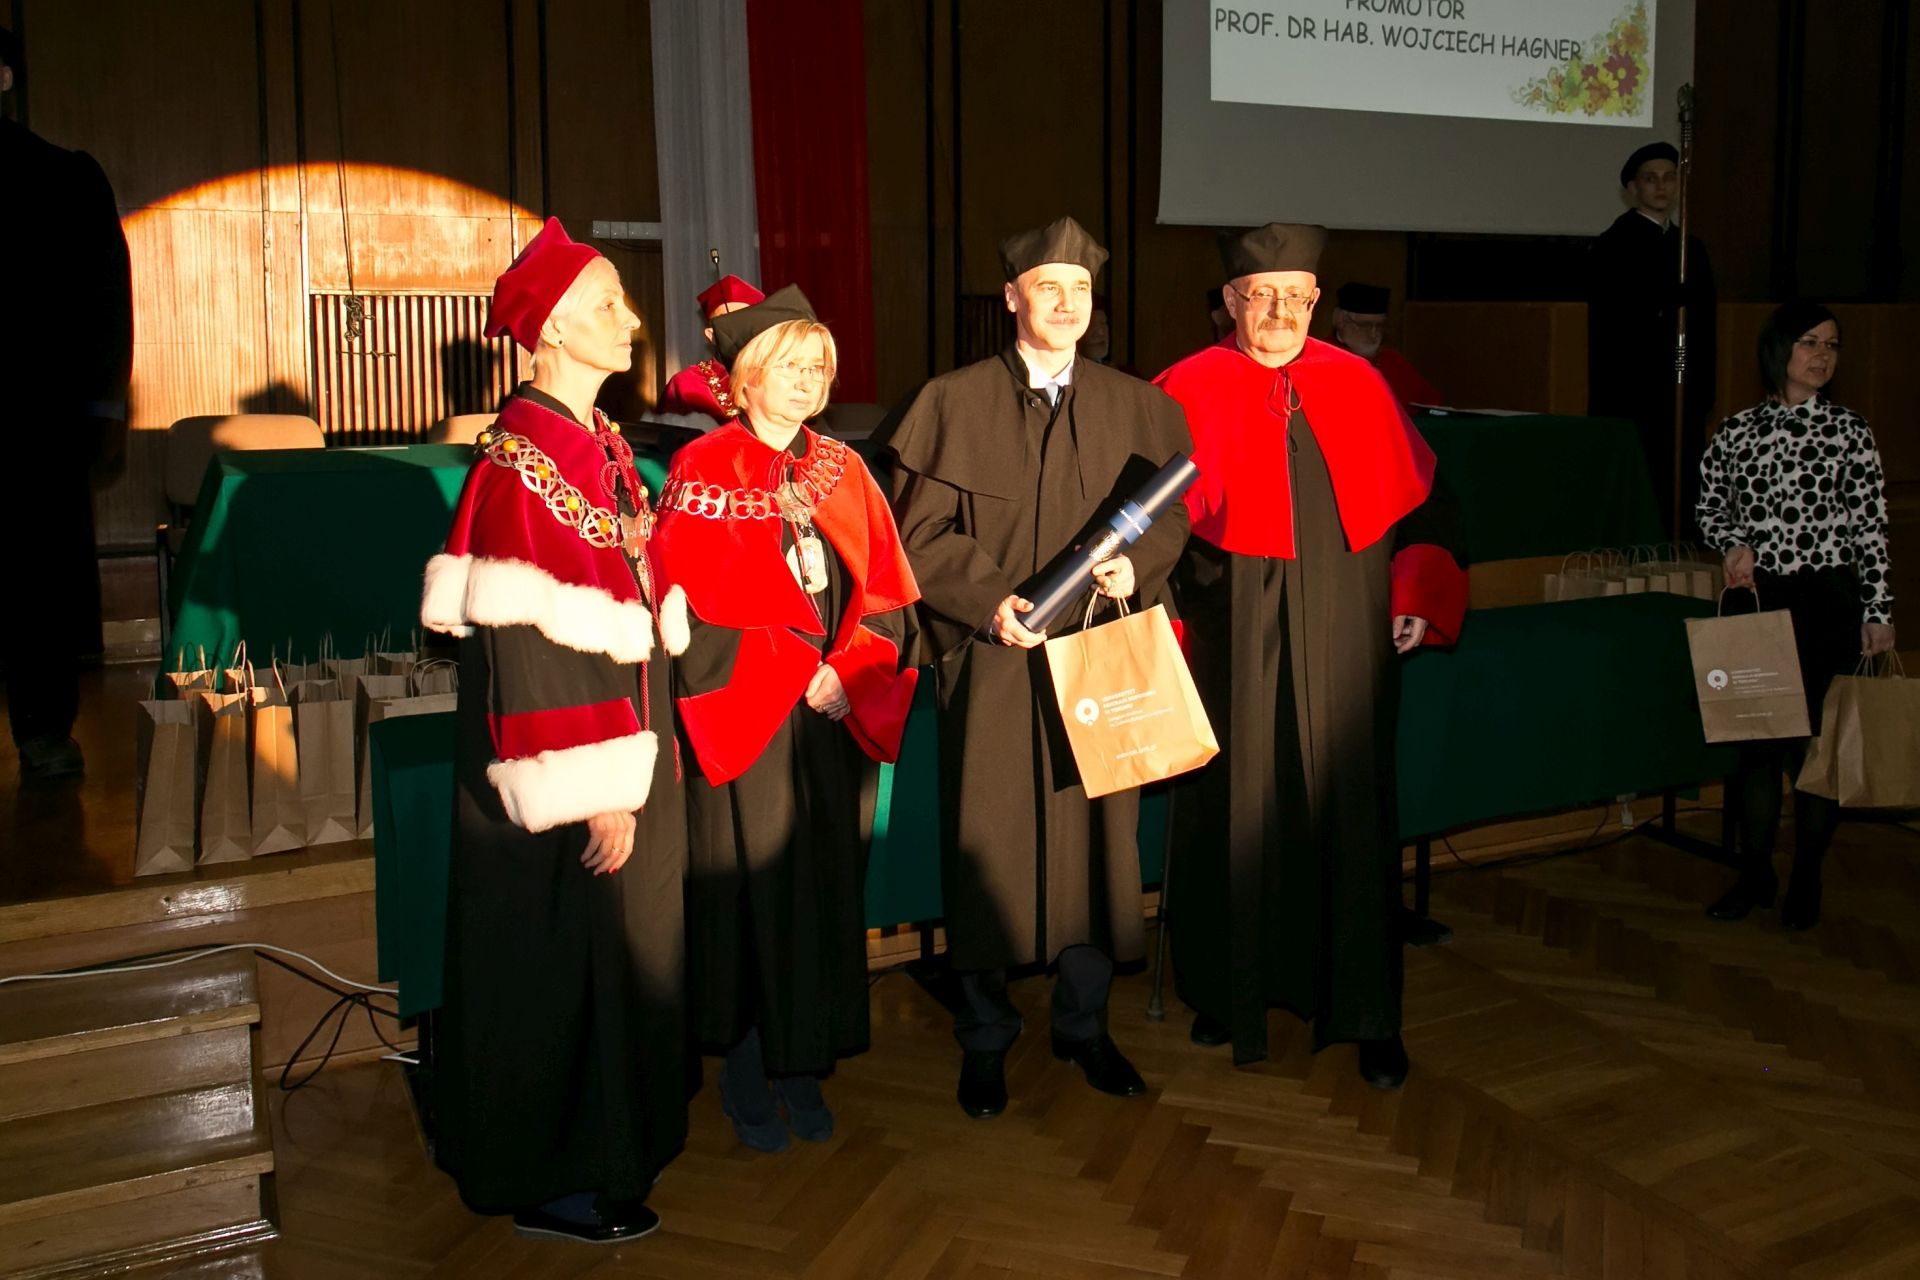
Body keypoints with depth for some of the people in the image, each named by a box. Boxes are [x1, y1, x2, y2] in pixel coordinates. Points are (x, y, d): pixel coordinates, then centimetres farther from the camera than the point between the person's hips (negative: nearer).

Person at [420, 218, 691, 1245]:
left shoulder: (600, 444, 10)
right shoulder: (522, 456, -19)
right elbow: (526, 636, -23)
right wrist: (594, 790, -22)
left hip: (623, 740, 9)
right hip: (567, 774, -9)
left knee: (616, 947, 19)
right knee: (562, 957, 3)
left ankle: (610, 1137, 35)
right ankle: (551, 1181, 20)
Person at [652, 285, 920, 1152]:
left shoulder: (842, 471, 10)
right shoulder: (703, 471, -4)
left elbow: (886, 595, 8)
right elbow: (695, 607, -11)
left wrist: (845, 675, -8)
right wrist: (799, 675, -13)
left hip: (834, 715, 5)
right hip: (743, 717, -4)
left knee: (825, 887, 8)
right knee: (750, 891, 1)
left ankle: (803, 1068, 22)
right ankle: (745, 1078, 17)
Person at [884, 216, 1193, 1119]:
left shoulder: (1137, 407, 8)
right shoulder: (954, 402, 1)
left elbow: (1171, 516, 9)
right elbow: (919, 531, -2)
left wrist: (1137, 564, -12)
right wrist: (990, 599, -15)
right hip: (990, 660, -2)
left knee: (1095, 836, 8)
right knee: (988, 841, 4)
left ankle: (1084, 1021, 26)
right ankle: (984, 1035, 20)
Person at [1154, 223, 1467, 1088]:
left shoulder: (1359, 387, 8)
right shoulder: (1187, 391, 0)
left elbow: (1416, 500, 12)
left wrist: (1420, 597, 2)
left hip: (1342, 634, 2)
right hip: (1233, 633, -2)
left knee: (1351, 812, 5)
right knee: (1236, 808, 7)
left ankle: (1368, 1014, 17)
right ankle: (1231, 991, 24)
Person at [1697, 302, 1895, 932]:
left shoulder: (1851, 431, 1)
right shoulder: (1737, 430, 4)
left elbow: (1870, 528, 0)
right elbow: (1709, 506, 16)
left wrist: (1878, 611, -3)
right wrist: (1734, 543, -5)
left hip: (1827, 602, -1)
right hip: (1756, 598, 1)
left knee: (1816, 739, 3)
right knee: (1756, 737, 5)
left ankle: (1806, 879, 18)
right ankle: (1755, 874, 18)